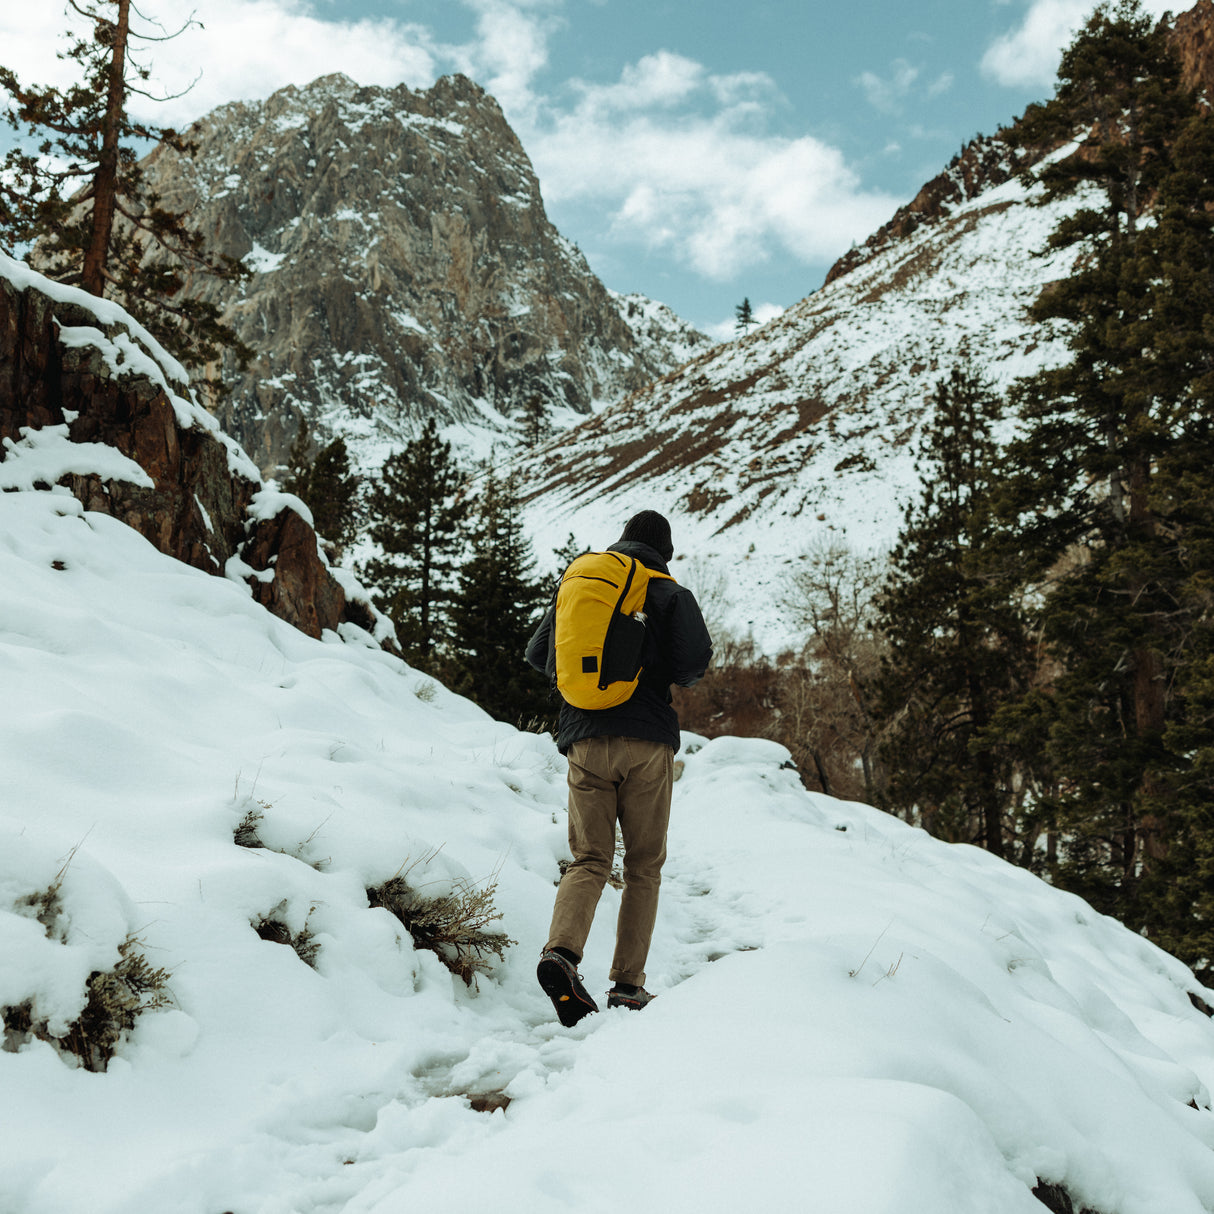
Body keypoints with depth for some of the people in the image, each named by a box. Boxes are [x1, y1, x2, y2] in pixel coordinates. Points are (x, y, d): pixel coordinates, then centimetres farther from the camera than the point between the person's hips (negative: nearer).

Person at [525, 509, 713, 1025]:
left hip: (584, 740, 3)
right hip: (647, 741, -3)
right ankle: (627, 984, 4)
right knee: (644, 865, 7)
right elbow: (695, 661, -9)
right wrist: (671, 676, 13)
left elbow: (537, 655, 16)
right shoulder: (671, 594, 4)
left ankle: (561, 950, -20)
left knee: (590, 859, 5)